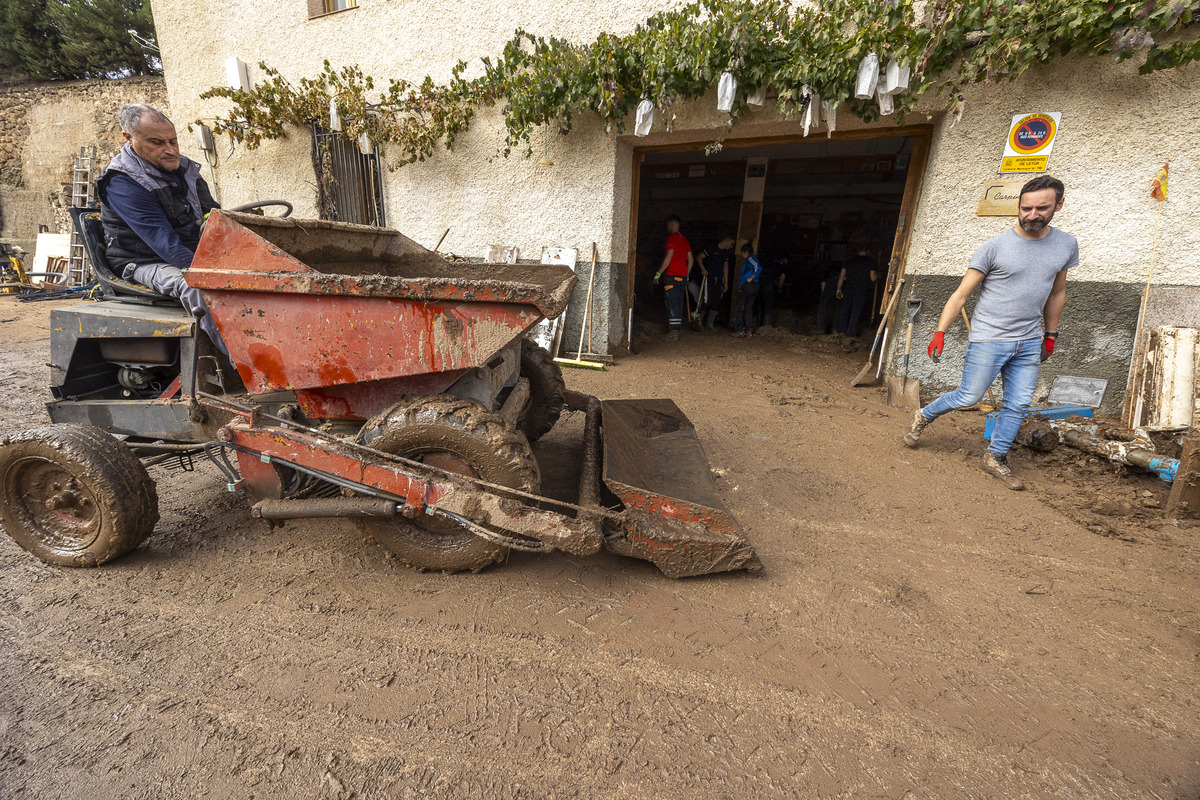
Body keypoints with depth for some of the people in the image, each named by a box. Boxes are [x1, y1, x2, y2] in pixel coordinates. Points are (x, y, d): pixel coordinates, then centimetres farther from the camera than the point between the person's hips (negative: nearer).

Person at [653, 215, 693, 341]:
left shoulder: (672, 238, -6)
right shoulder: (684, 240, 17)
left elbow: (669, 257, -14)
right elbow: (690, 260, 17)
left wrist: (659, 273, -9)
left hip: (672, 275, -7)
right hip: (683, 276, 8)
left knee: (672, 303, -9)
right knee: (679, 304, 9)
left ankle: (673, 331, -14)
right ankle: (677, 330, 13)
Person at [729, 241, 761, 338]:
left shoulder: (750, 258, -6)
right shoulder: (753, 258, 21)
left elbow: (758, 268, -22)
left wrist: (751, 278, -13)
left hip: (748, 285, -9)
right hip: (754, 287, 9)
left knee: (737, 306, -4)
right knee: (749, 307, 11)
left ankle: (740, 330, -7)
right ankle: (748, 330, 10)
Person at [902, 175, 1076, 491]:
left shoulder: (1066, 244, 7)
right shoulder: (995, 246, -8)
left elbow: (1056, 293, 17)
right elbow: (961, 294, -9)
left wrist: (1051, 335, 18)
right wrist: (940, 332, -17)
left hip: (1030, 342, 5)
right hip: (988, 339, -5)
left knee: (1018, 405, 6)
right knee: (968, 397, -2)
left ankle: (996, 458, 19)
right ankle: (923, 417, 22)